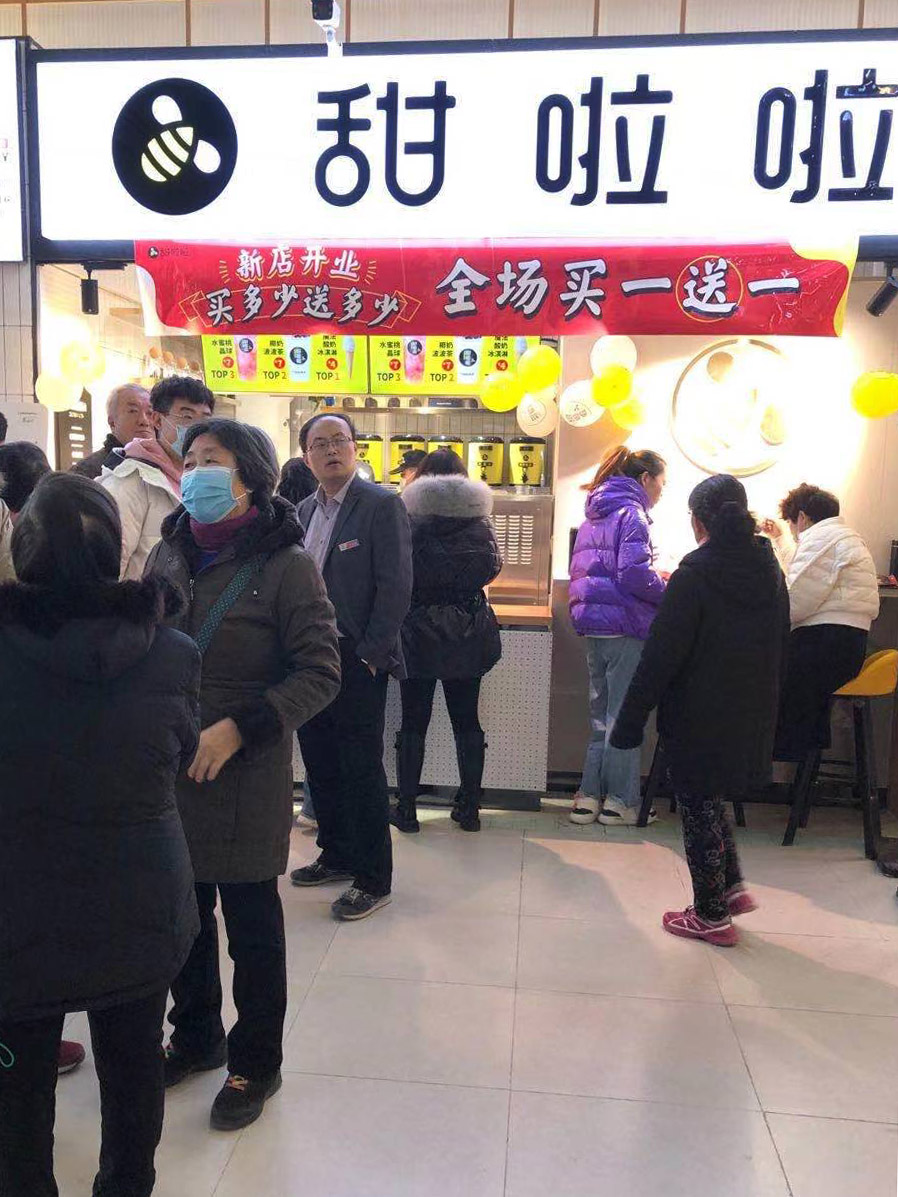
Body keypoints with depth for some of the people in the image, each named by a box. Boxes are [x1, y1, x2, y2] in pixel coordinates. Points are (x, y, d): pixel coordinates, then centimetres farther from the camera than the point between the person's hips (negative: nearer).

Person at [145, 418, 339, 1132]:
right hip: (168, 771, 5)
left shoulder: (285, 564, -12)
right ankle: (197, 1037, 44)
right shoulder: (170, 553, 5)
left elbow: (320, 674, -13)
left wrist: (236, 730, -20)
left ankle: (256, 1062, 33)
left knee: (251, 924, 10)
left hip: (247, 776, -5)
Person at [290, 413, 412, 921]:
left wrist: (369, 656, -16)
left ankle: (374, 879, 14)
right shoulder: (305, 510, 12)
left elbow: (396, 587, -14)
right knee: (320, 764, 16)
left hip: (358, 660, -7)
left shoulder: (382, 504, -9)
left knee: (363, 769, 0)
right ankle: (337, 855, 34)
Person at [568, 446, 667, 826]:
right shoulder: (631, 513, -10)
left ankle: (589, 796, 18)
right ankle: (620, 801, 9)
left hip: (593, 625, 9)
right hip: (624, 626, -8)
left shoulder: (594, 515, 18)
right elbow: (634, 573, -22)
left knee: (601, 713, 15)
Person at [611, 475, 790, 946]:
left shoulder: (694, 576, -18)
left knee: (699, 810, 8)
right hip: (754, 718, 7)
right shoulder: (770, 571, 2)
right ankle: (733, 887, 28)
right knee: (710, 799, 26)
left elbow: (660, 658, -19)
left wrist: (630, 722, -12)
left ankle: (711, 915, 20)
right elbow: (781, 649, 11)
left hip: (698, 718, -7)